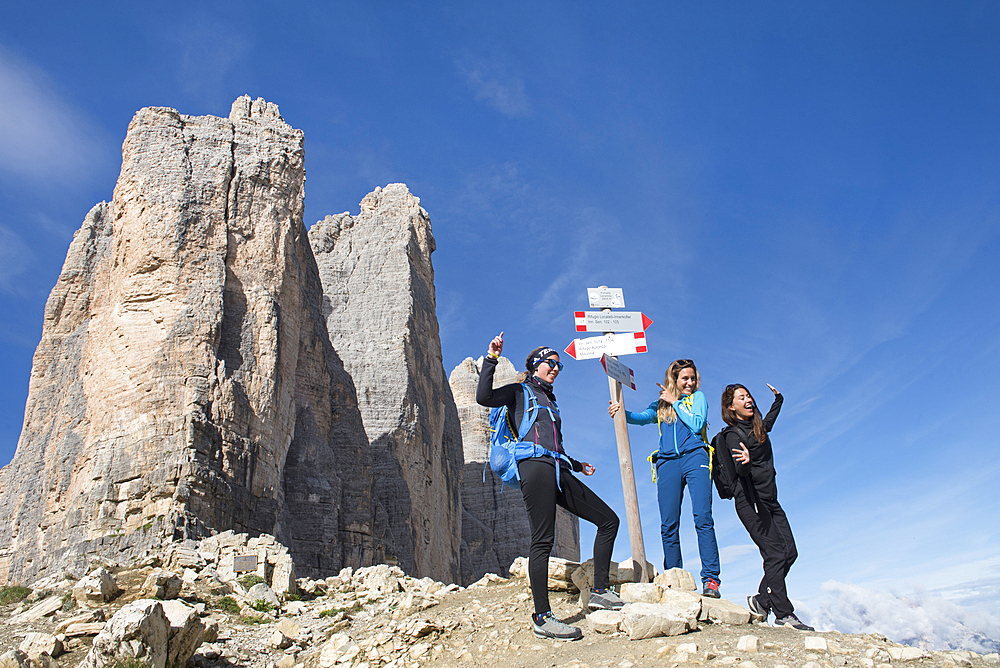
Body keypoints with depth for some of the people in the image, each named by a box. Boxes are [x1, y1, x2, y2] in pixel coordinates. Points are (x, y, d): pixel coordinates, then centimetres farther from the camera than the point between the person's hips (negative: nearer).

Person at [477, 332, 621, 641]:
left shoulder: (550, 400, 31)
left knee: (609, 520, 5)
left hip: (559, 471, 8)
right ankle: (542, 617, -10)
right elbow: (484, 397, -8)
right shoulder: (521, 391, 11)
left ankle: (600, 591, 8)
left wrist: (576, 464, 47)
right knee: (543, 541, -13)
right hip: (535, 466, -8)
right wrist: (491, 359, -12)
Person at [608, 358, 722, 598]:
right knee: (668, 526, -4)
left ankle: (710, 580, -17)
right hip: (668, 462, 3)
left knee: (703, 518, -15)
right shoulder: (660, 404, 21)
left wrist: (676, 402, 1)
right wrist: (621, 413, -16)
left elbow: (697, 425, 0)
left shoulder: (697, 397, 16)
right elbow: (643, 417, 2)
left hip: (694, 457, -2)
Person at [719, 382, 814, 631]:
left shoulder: (757, 427, 15)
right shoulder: (733, 434, -9)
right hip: (750, 500, -8)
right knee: (775, 554, -14)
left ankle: (761, 600, 12)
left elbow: (769, 421, 42)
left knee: (789, 552, 0)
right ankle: (784, 615, -11)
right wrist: (745, 460, -47)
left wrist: (778, 400, 49)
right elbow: (741, 471, -25)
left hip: (770, 500, 8)